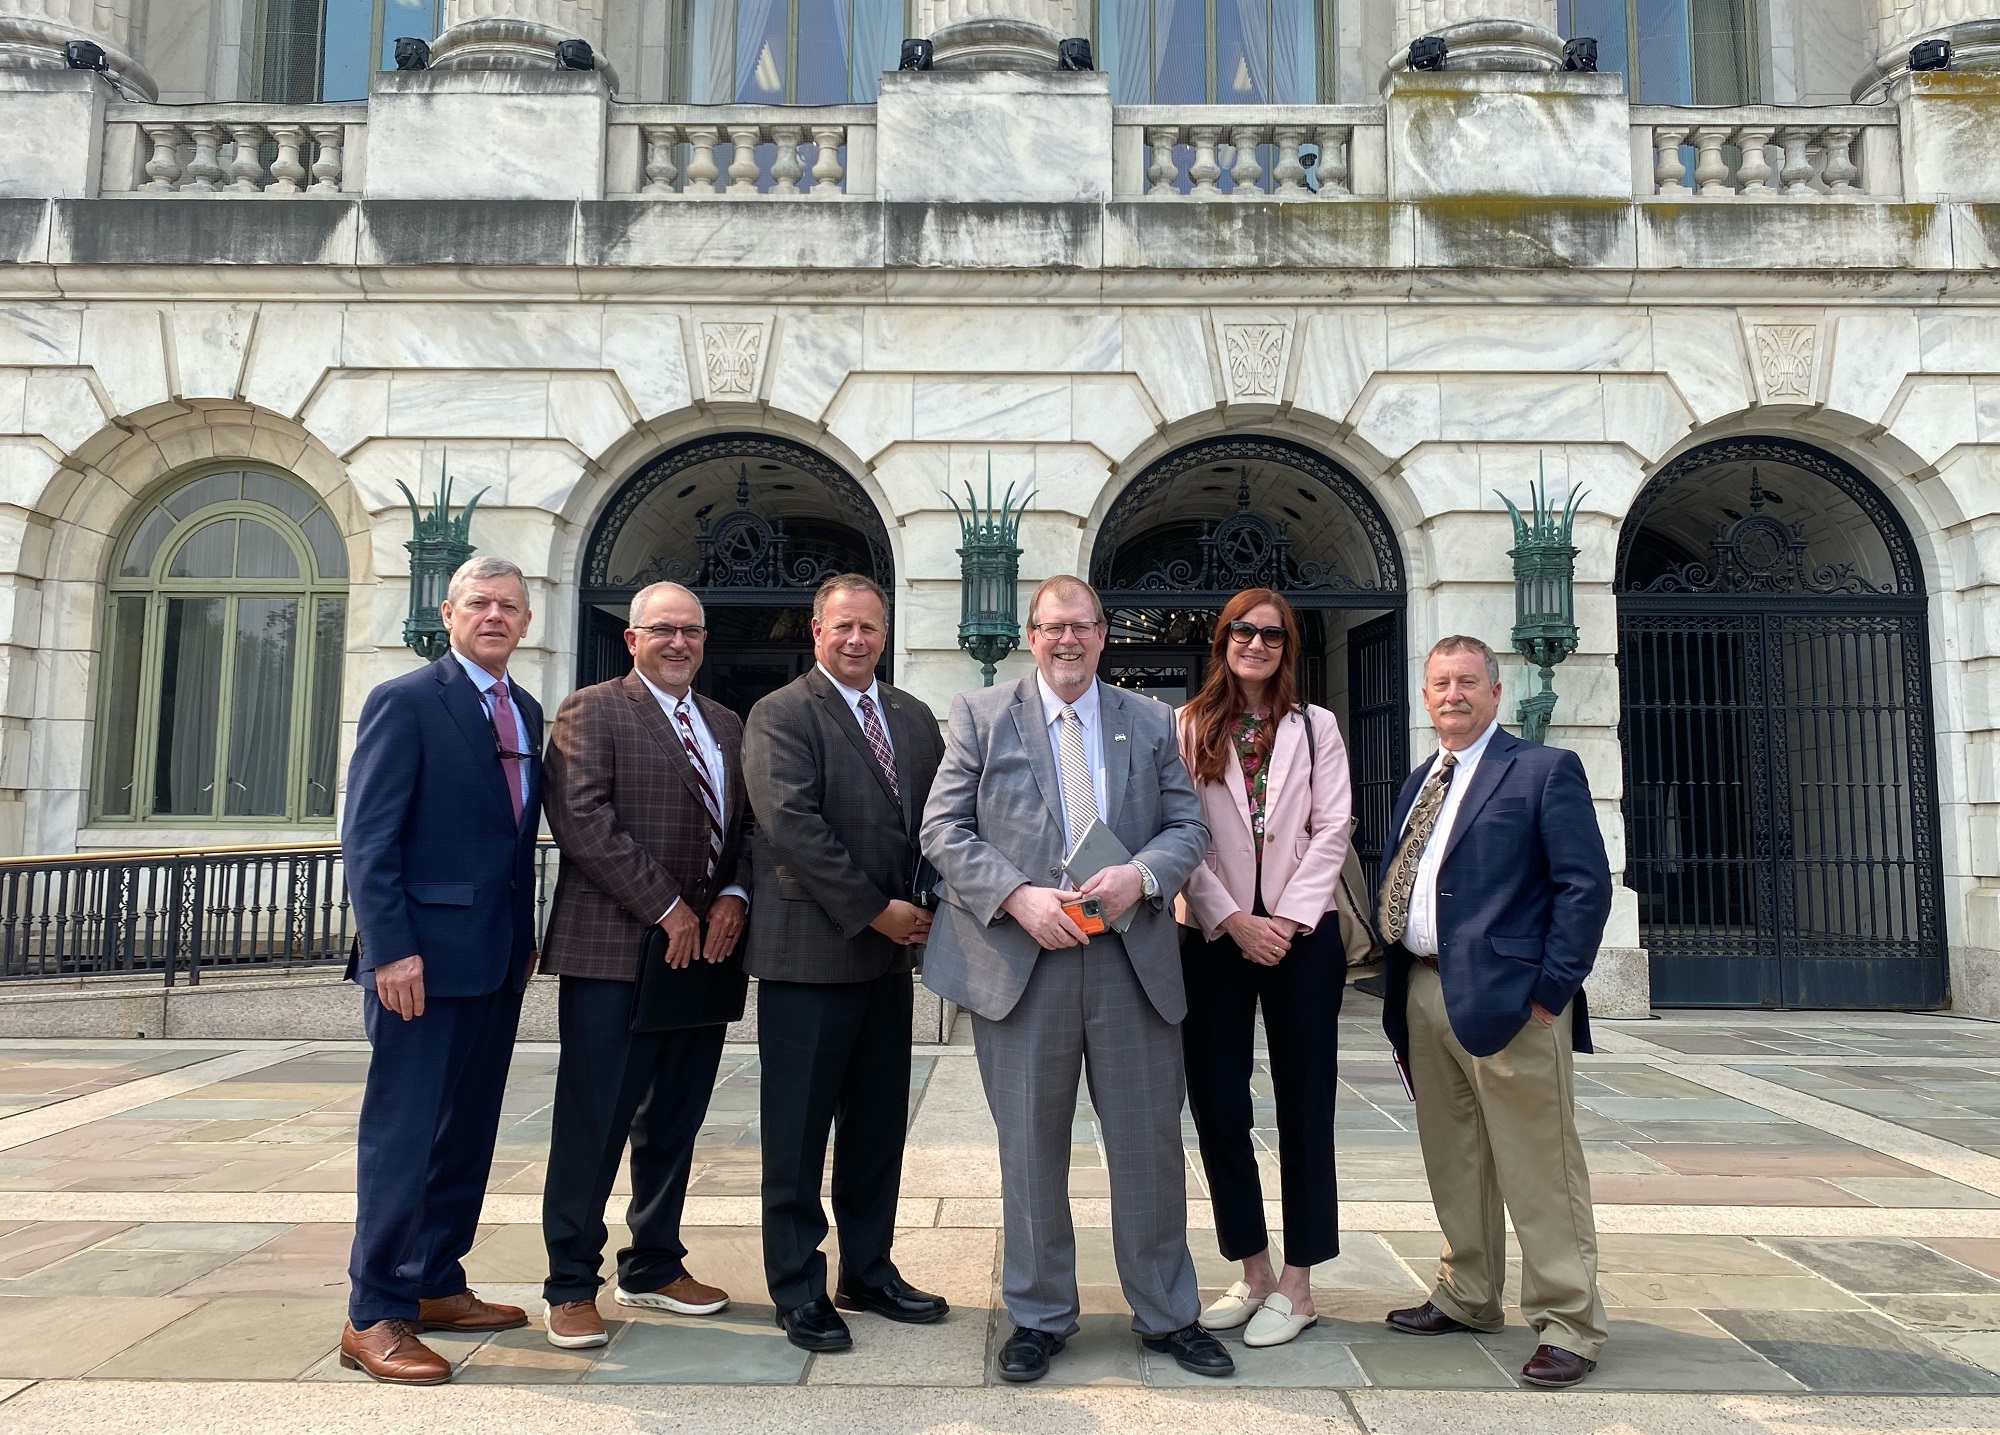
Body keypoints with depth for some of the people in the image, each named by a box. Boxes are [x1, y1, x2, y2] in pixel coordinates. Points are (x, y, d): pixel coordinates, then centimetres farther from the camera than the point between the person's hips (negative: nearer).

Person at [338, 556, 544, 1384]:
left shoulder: (526, 713, 13)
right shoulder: (406, 702, -8)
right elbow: (367, 838, -13)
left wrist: (525, 937, 13)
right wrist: (391, 948, -19)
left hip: (498, 958, 7)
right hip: (426, 958, -7)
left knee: (467, 1133, 14)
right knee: (403, 1136, 0)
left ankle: (436, 1286, 28)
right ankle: (374, 1318, 10)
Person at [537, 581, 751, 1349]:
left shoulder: (727, 725, 17)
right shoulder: (590, 711, -2)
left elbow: (746, 824, 17)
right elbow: (581, 820, -14)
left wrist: (734, 896, -3)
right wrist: (667, 908, -15)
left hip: (704, 955, 6)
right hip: (615, 954, -6)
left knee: (675, 1124, 15)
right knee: (594, 1123, 1)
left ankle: (654, 1266, 29)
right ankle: (571, 1286, 15)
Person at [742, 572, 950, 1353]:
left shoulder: (914, 717, 13)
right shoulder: (781, 714, -6)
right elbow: (793, 824, -17)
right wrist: (874, 910, -16)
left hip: (889, 952, 6)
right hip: (808, 954, -6)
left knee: (880, 1124, 14)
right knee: (798, 1129, 4)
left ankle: (869, 1271, 28)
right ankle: (798, 1289, 18)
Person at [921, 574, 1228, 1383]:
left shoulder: (1152, 723, 10)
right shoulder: (980, 716, 4)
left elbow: (1188, 826, 7)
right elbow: (943, 830, -2)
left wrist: (1140, 875, -14)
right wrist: (1017, 895, -15)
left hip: (1133, 961, 2)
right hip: (1020, 960, -1)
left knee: (1151, 1145, 11)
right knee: (1031, 1150, 10)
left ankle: (1166, 1315, 29)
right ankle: (1038, 1316, 27)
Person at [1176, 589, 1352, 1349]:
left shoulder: (1316, 727, 7)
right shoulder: (1187, 729, 3)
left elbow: (1331, 831, 0)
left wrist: (1288, 920, -10)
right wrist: (1233, 921, -10)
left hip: (1301, 936, 0)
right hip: (1214, 937, 0)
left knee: (1305, 1107, 4)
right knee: (1218, 1105, 4)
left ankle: (1297, 1282, 15)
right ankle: (1252, 1271, 20)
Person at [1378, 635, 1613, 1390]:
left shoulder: (1544, 770, -4)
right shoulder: (1417, 783, 17)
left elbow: (1586, 884, -10)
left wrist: (1552, 988, -15)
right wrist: (1401, 978, 9)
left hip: (1506, 995, -7)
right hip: (1424, 994, 7)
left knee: (1539, 1170, 0)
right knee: (1453, 1161, 17)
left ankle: (1568, 1325, 12)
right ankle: (1466, 1297, 32)